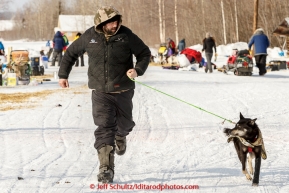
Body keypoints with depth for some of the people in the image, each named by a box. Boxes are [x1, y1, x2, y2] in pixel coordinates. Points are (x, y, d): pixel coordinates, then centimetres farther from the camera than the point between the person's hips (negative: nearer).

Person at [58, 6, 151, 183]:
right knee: (104, 128, -12)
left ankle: (120, 135, 55)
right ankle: (106, 168, -12)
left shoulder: (126, 35, -9)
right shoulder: (90, 36, -4)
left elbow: (145, 53, 1)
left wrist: (138, 70, -17)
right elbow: (71, 52, 13)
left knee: (124, 124, 16)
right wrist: (63, 74, 15)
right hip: (100, 92, -1)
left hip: (123, 91, 1)